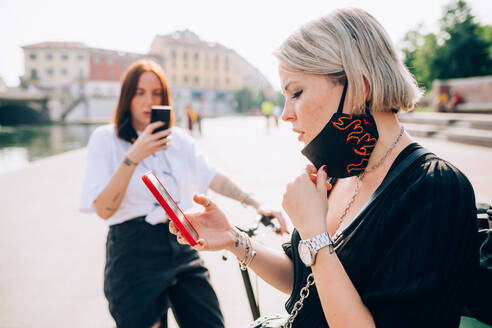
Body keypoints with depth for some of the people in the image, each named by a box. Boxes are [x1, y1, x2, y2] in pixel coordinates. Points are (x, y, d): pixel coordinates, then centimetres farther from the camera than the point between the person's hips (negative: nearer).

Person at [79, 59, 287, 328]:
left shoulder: (178, 137, 9)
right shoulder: (105, 138, -3)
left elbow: (213, 178, 3)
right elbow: (103, 209, -11)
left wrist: (257, 205, -8)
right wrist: (133, 157, -20)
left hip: (181, 245, 4)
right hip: (134, 252, -4)